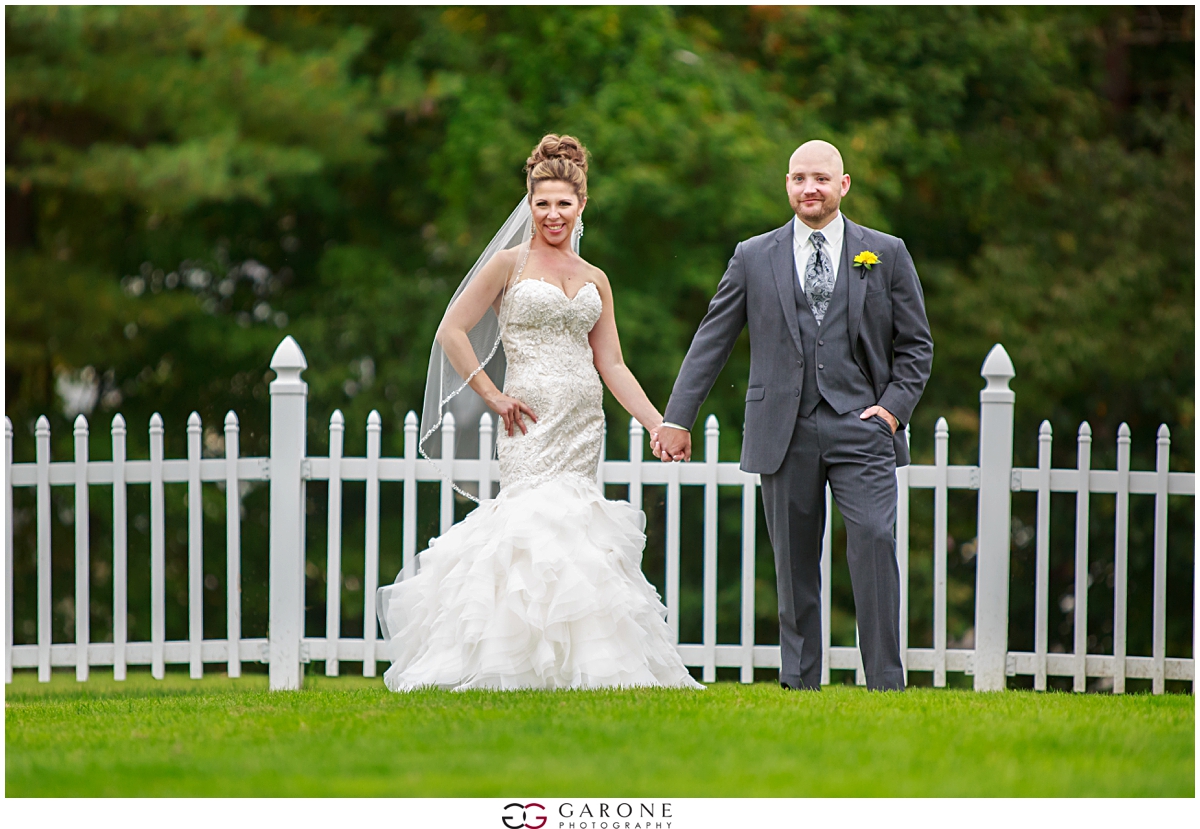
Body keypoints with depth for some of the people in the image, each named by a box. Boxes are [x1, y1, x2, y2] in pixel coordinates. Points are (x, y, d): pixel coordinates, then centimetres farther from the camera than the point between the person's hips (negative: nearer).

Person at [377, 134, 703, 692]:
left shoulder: (594, 280, 17)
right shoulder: (510, 264, 2)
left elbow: (612, 365, 15)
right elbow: (452, 332, 0)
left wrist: (660, 426, 7)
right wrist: (493, 397, -5)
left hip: (584, 425, 5)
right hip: (532, 423, -5)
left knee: (569, 530, 0)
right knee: (542, 522, -17)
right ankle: (538, 664, -16)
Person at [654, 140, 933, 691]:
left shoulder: (886, 254, 9)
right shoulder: (754, 258, 11)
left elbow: (916, 346, 12)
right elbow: (711, 342, 12)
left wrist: (893, 406, -3)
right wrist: (677, 419, 7)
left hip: (859, 424, -1)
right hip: (785, 431, 1)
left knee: (875, 538, -17)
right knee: (794, 562, 3)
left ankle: (885, 684, -15)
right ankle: (799, 684, 10)